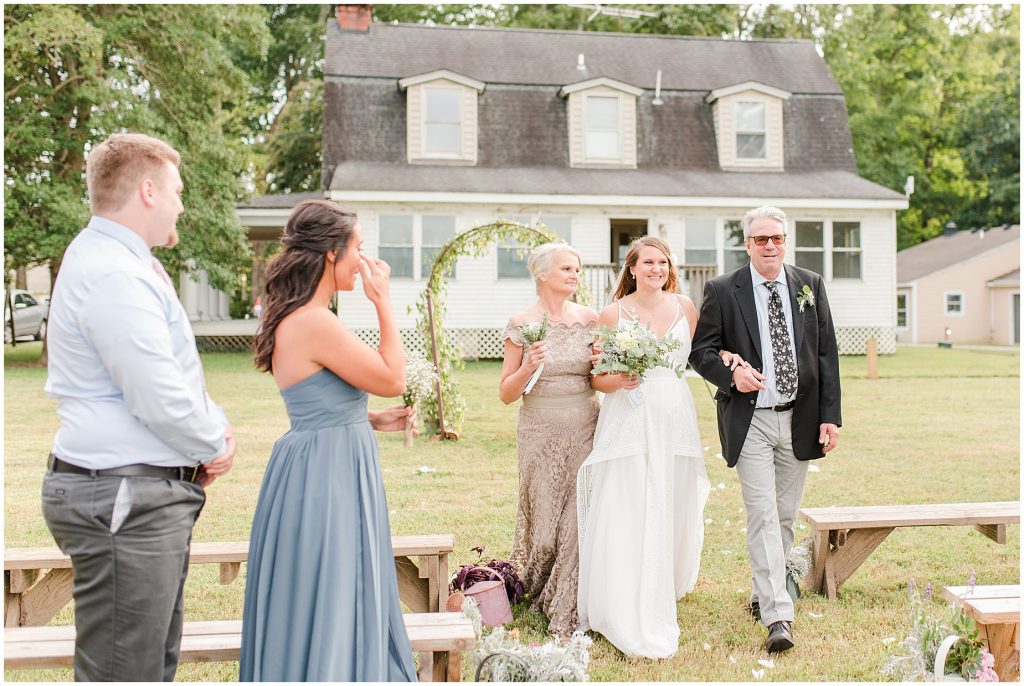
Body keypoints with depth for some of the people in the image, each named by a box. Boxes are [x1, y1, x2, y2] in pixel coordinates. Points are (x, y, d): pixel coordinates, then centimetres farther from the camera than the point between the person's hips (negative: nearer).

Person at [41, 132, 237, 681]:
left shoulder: (118, 261, 16)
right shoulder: (113, 275, -20)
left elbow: (170, 371, 21)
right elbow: (161, 399, -23)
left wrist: (215, 426, 7)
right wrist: (215, 447, -5)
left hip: (147, 496, 11)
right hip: (125, 500, -11)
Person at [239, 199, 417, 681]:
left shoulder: (297, 320, 10)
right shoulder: (316, 324, -21)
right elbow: (393, 380, -15)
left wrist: (374, 421, 8)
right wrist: (383, 302, -10)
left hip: (330, 473, 10)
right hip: (325, 477, -10)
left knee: (344, 605, 20)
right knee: (325, 614, 3)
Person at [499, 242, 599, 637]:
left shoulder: (590, 320, 4)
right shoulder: (522, 325, -3)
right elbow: (506, 394, -2)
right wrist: (528, 367, -19)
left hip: (585, 430, 2)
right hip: (541, 433, -2)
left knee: (580, 519, -1)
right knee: (543, 519, 8)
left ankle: (568, 612, 14)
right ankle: (534, 591, 36)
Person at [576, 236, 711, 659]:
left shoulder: (684, 306, 7)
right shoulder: (613, 314, -1)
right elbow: (598, 378, 0)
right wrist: (618, 381, -19)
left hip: (674, 421, 3)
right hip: (628, 422, -3)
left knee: (670, 513, 12)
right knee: (627, 518, -6)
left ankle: (666, 588, 37)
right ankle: (632, 622, 1)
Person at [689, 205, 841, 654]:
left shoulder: (810, 285, 7)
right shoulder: (722, 290, -1)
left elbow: (827, 353, 6)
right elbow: (701, 351, 1)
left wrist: (830, 415, 1)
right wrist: (731, 373, -20)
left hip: (800, 420, 4)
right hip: (750, 422, -3)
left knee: (786, 516, 13)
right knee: (763, 516, -9)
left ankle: (764, 592, 32)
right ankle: (778, 616, -8)